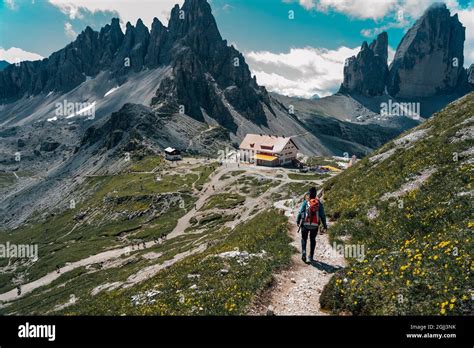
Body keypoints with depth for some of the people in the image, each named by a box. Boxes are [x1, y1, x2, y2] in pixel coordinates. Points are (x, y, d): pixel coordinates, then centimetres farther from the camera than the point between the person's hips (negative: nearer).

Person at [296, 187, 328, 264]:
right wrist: (325, 225, 8)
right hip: (315, 225, 2)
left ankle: (303, 252, -10)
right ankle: (311, 257, 19)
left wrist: (298, 221, 9)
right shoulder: (319, 203, 3)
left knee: (304, 238, 15)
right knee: (312, 240, 18)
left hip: (305, 224, -1)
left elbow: (300, 212, -3)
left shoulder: (306, 202, -1)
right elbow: (322, 215, 1)